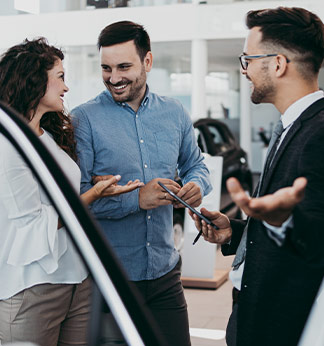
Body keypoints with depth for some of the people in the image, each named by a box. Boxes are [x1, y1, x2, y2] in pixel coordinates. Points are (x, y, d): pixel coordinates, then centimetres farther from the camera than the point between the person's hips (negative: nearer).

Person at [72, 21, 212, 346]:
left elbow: (195, 165, 17)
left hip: (165, 271, 4)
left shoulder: (174, 113, 5)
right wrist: (136, 199, -23)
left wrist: (196, 185, -6)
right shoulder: (84, 119, -9)